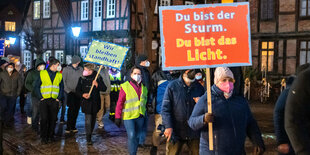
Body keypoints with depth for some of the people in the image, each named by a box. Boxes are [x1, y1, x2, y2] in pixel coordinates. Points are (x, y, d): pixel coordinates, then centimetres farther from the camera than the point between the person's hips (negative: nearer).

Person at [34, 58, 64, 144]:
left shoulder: (59, 75, 10)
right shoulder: (42, 73, 2)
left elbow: (62, 88, 14)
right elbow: (36, 86, 3)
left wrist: (59, 98, 1)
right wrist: (40, 97, -6)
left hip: (54, 101, 3)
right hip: (44, 100, -2)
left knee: (53, 119, 4)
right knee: (44, 119, -6)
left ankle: (51, 136, 16)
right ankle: (44, 137, 3)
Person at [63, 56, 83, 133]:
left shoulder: (80, 69, 10)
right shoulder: (66, 69, 0)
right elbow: (63, 81, 0)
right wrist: (68, 90, -8)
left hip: (78, 92, 4)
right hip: (70, 92, -4)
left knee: (76, 109, 4)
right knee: (71, 108, -11)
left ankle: (73, 126, 13)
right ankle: (68, 127, -4)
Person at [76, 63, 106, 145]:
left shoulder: (98, 78, -2)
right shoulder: (82, 79, 0)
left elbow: (104, 88, -3)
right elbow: (77, 90, 5)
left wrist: (97, 85, -20)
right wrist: (83, 95, -15)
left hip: (95, 102, 2)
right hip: (86, 103, -1)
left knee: (93, 120, 13)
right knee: (88, 120, -9)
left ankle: (90, 135, 30)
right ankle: (88, 139, -1)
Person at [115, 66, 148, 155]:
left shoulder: (144, 88, 10)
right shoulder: (125, 87, -7)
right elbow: (120, 103, -7)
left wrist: (144, 115, 17)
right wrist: (117, 117, -9)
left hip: (140, 117, 5)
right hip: (129, 116, -5)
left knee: (137, 137, 11)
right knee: (131, 136, -13)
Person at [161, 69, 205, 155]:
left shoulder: (199, 87, 6)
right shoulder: (172, 86, -1)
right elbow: (165, 108, -4)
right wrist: (168, 126, -14)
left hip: (194, 132, 3)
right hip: (175, 132, -2)